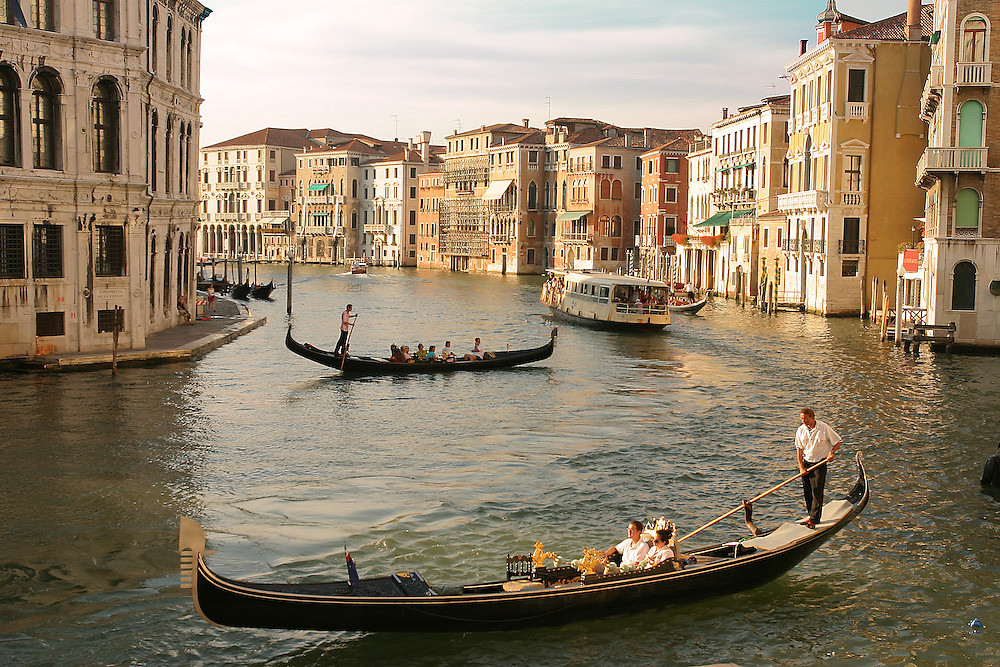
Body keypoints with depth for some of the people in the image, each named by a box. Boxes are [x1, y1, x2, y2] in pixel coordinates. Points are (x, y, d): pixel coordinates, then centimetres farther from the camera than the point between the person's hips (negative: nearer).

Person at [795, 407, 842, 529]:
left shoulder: (824, 428, -9)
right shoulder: (800, 431, 0)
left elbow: (837, 441, 2)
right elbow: (799, 450, 3)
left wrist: (832, 452, -14)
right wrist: (801, 467, -3)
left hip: (819, 464, -4)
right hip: (806, 463, 4)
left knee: (817, 491, -9)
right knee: (807, 492, 6)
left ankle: (814, 519, -7)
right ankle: (813, 516, 20)